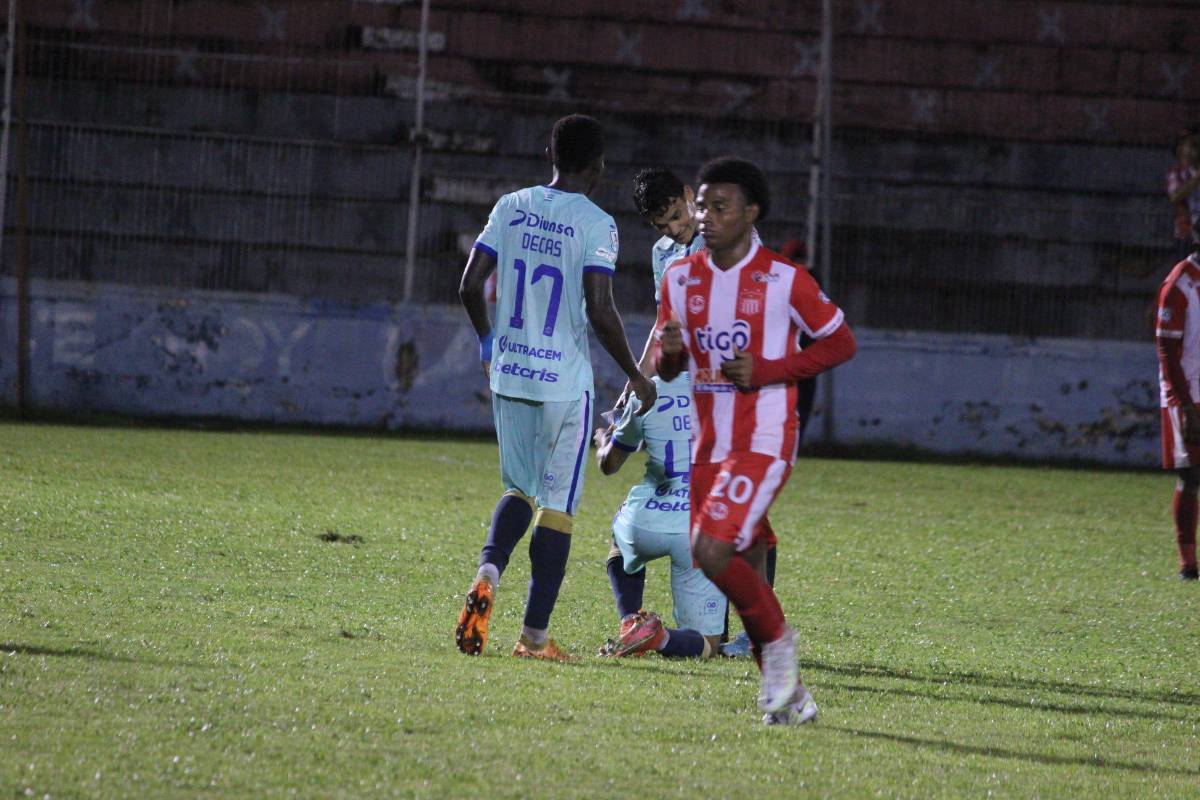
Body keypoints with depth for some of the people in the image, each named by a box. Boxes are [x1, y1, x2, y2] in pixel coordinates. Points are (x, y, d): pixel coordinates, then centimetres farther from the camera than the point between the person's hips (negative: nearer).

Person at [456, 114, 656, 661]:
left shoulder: (511, 208, 4)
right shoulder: (595, 225, -10)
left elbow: (470, 285, 3)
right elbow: (600, 311, -17)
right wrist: (635, 375, -3)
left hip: (509, 374, 4)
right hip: (565, 383, -4)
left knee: (519, 489, 19)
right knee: (558, 505, 4)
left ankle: (487, 575, -9)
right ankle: (534, 636, 4)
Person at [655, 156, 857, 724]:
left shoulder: (783, 279, -8)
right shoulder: (681, 278, 7)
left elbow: (839, 342, -1)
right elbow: (665, 368, 16)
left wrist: (767, 370, -13)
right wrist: (670, 350, -10)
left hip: (763, 442, -6)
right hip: (708, 443, 6)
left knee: (713, 553, -21)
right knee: (743, 572, 7)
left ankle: (776, 637, 3)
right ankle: (789, 696, 19)